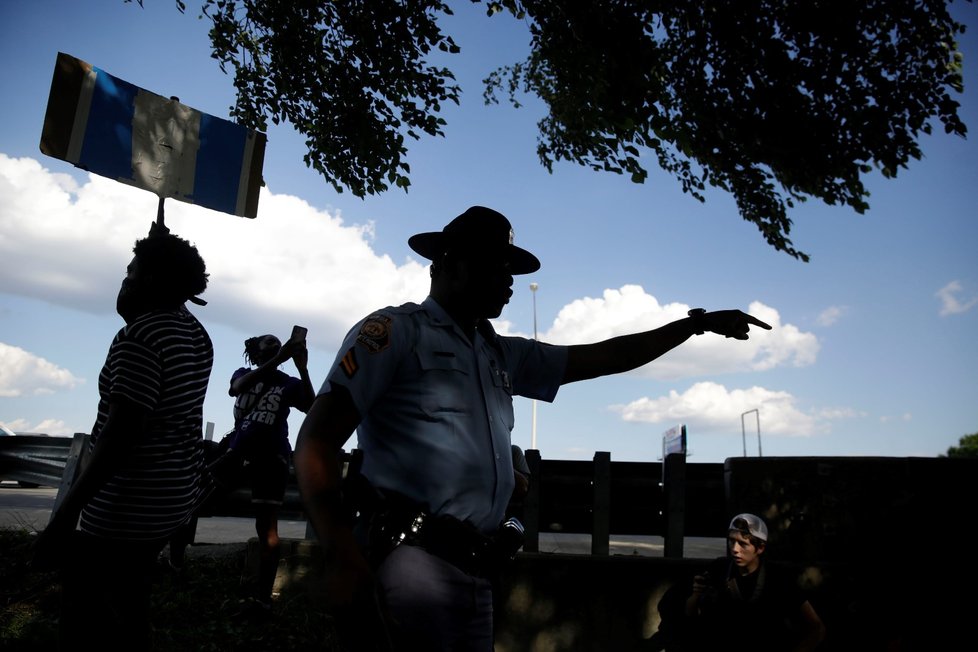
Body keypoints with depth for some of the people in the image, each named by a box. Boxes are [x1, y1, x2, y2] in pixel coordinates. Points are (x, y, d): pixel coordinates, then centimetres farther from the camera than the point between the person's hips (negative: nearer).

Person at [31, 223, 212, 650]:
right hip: (176, 492, 10)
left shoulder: (139, 335, -19)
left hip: (130, 503, -10)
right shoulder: (195, 334, 8)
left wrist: (66, 512, -23)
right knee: (128, 609, 23)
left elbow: (121, 433, -25)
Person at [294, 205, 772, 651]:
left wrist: (698, 323, 23)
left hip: (476, 570, 7)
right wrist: (344, 558, -18)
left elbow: (603, 358, 24)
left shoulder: (502, 355, 20)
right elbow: (317, 441, -8)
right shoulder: (394, 331, -2)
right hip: (410, 557, -7)